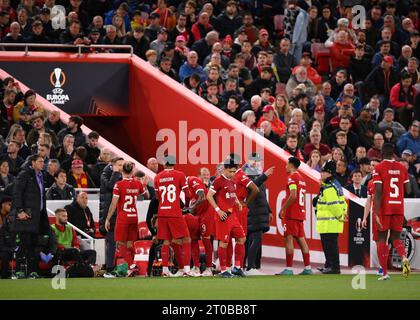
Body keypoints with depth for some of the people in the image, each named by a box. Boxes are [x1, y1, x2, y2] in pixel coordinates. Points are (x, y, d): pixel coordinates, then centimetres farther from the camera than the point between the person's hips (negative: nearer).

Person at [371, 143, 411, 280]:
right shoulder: (402, 168, 6)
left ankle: (385, 273, 2)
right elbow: (407, 190, 8)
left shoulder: (379, 168, -7)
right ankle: (404, 258, -18)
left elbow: (378, 192, -13)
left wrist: (376, 213, -15)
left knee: (382, 239, 6)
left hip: (384, 208, -3)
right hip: (399, 208, 3)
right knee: (395, 238, 13)